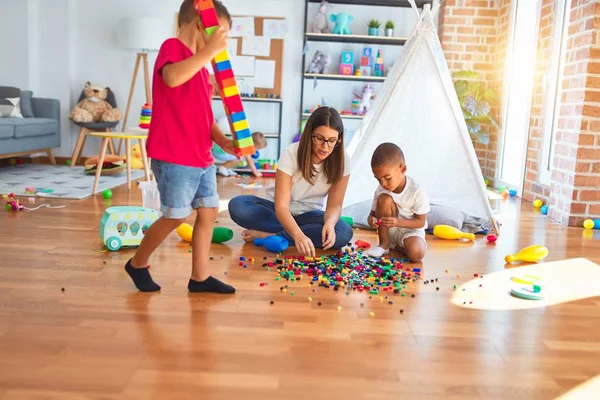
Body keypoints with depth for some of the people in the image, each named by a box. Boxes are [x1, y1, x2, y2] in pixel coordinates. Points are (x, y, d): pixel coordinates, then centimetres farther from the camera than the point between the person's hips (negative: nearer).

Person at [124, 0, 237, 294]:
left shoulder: (199, 65, 18)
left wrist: (223, 141, 5)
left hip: (201, 157, 9)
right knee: (176, 216, -2)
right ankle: (137, 264, 22)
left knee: (209, 211, 9)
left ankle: (200, 277, 19)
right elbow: (172, 78, -32)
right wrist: (209, 52, -25)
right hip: (173, 156, -9)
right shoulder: (173, 47, -7)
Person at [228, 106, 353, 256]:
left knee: (344, 233, -31)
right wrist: (297, 235, -48)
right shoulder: (291, 154, -24)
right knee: (237, 206, -28)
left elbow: (334, 205, -13)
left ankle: (269, 236, -24)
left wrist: (329, 222, -38)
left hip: (308, 215, 2)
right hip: (281, 212, -2)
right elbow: (281, 206, -30)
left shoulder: (342, 161, -16)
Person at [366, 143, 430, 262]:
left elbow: (421, 222, -15)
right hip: (389, 231, 3)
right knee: (384, 199, -25)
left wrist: (398, 222, -32)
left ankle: (398, 246, 1)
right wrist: (371, 219, -30)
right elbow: (373, 213, -3)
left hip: (411, 230, -3)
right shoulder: (380, 190, -10)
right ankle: (384, 244, -12)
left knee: (416, 254, -36)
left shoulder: (417, 192, -20)